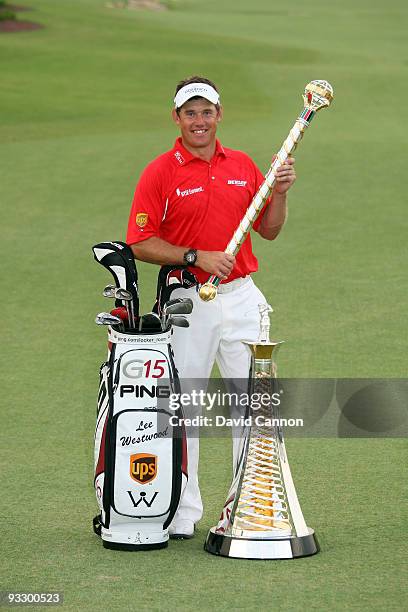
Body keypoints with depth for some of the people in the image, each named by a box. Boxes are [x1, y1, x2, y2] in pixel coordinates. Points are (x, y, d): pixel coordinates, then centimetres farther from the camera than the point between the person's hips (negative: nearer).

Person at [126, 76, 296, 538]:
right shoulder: (160, 172, -3)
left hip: (241, 296, 3)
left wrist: (280, 193, -3)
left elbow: (269, 231, 15)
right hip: (187, 301, -3)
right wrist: (197, 257, -17)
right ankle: (183, 512, 12)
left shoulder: (244, 167, 10)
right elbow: (141, 244, -7)